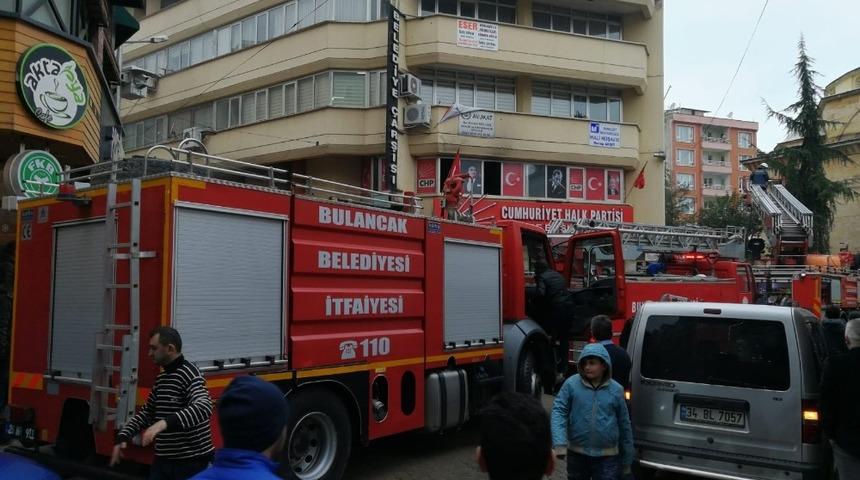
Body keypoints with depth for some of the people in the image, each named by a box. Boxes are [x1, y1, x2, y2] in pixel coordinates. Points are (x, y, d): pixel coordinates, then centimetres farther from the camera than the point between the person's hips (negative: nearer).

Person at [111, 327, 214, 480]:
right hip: (163, 459, 8)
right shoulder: (161, 378, 13)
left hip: (191, 461, -8)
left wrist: (165, 423, -42)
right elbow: (146, 412, 22)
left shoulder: (189, 373, -16)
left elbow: (204, 407, -33)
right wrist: (123, 437, 9)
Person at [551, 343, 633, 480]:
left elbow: (624, 425, 6)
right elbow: (558, 411, -10)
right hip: (577, 453, 1)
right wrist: (559, 442, -25)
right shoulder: (571, 384, -5)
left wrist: (627, 461, 9)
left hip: (607, 457, -1)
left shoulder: (616, 390, -1)